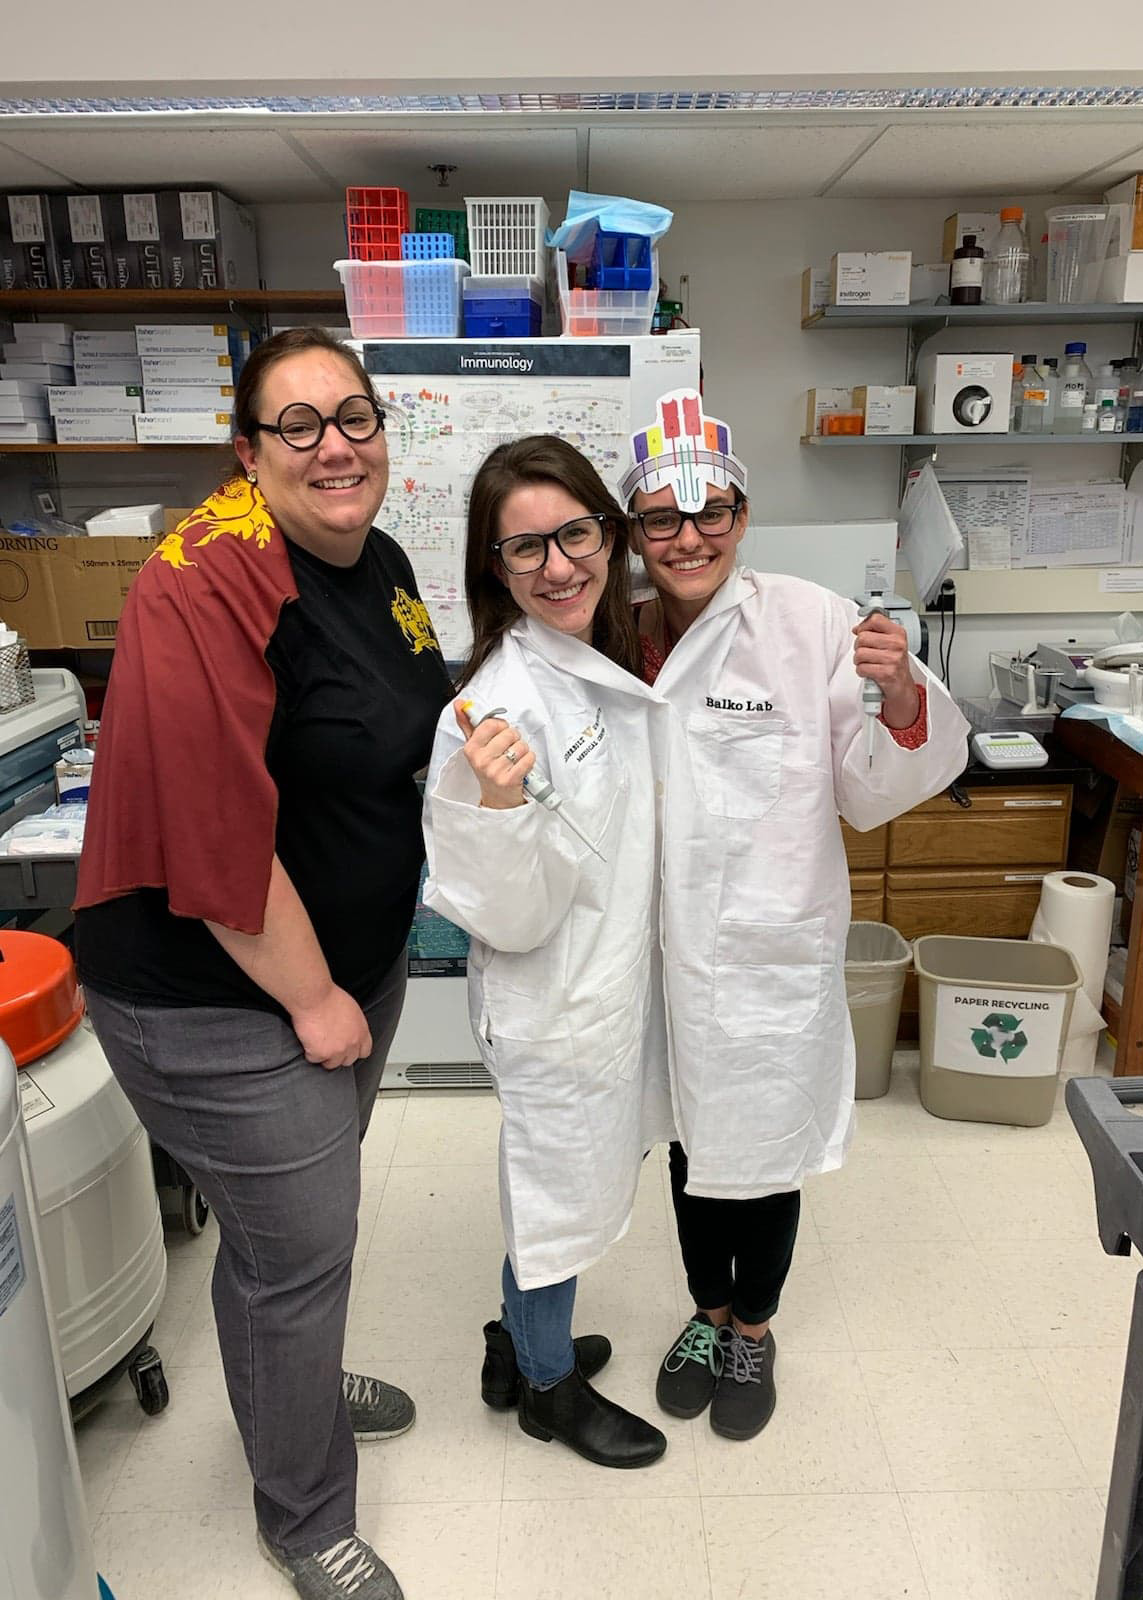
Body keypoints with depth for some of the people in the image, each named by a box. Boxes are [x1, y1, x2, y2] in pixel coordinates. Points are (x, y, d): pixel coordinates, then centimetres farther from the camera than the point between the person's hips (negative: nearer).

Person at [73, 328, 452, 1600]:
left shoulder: (380, 563, 3)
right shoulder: (208, 585, -25)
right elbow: (218, 836, -27)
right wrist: (311, 998, -18)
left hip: (352, 959, 8)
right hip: (220, 996, -8)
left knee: (303, 1216, 27)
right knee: (295, 1242, 8)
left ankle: (298, 1382, 56)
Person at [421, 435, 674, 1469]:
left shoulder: (613, 661, 0)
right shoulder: (500, 707, -27)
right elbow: (507, 918, -24)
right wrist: (501, 803, -41)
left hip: (617, 980, 8)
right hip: (553, 1004, -8)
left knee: (578, 1180, 25)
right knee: (563, 1193, 14)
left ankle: (521, 1347, 50)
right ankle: (550, 1388, 43)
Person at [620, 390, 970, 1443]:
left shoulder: (811, 622, -13)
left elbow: (871, 794, -10)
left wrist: (902, 698, -27)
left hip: (773, 949, -3)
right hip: (667, 948, 3)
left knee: (765, 1145, 16)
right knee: (691, 1136, 22)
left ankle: (753, 1331, 45)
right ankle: (708, 1312, 49)